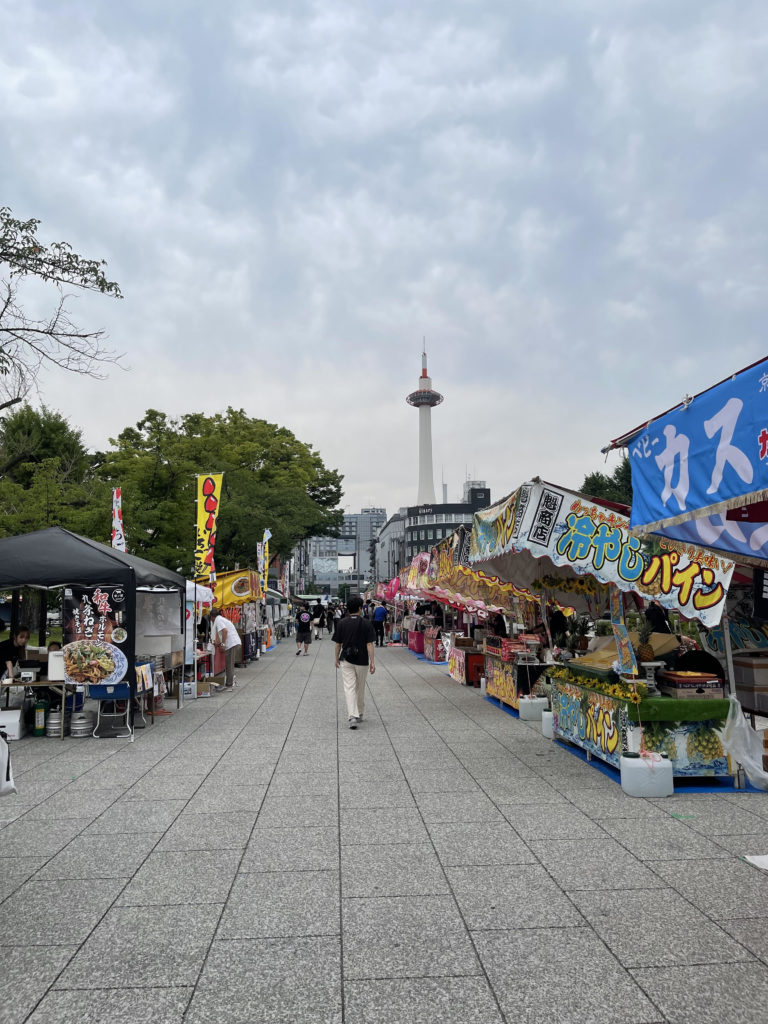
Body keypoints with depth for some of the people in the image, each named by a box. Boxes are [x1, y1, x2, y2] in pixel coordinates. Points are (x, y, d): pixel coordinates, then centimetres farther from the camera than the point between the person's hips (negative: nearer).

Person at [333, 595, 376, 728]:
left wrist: (337, 659, 15)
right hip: (362, 661, 0)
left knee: (349, 688, -2)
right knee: (360, 688, 17)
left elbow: (338, 644, 2)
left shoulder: (341, 623, -3)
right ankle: (359, 714, 31)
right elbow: (369, 644, -10)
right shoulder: (366, 623, -6)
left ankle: (353, 716, -17)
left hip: (346, 660, 0)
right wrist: (372, 662, -7)